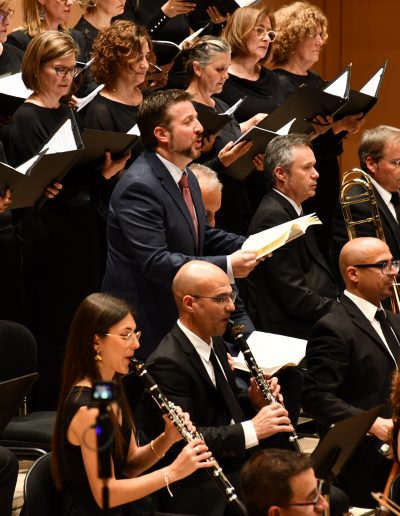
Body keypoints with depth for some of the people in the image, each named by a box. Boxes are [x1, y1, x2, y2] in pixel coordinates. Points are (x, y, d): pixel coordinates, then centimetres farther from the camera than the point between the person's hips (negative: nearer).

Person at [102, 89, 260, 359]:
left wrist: (250, 246, 2)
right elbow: (155, 262, -28)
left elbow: (203, 235, 21)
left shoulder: (186, 177, 10)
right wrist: (227, 266, -31)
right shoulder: (139, 187, -22)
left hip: (180, 317, 9)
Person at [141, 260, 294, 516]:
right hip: (201, 492, -9)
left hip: (239, 467, 9)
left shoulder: (214, 343, 12)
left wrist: (254, 401, 2)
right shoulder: (168, 364, -17)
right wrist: (251, 430, -25)